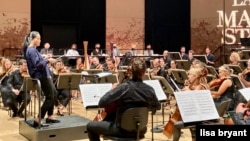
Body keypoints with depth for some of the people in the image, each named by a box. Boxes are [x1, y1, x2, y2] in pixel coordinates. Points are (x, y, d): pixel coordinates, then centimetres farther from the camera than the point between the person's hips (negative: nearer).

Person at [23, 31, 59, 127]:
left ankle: (49, 117, 24)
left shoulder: (32, 50, 15)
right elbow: (37, 65, -26)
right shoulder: (31, 50, -18)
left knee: (54, 93, 19)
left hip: (43, 76, 11)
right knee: (50, 97, -8)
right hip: (41, 76, -11)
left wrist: (44, 58, 10)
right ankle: (37, 121, -8)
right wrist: (47, 60, -20)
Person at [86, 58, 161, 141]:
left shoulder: (123, 88, -22)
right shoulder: (150, 90, -8)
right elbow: (157, 106, 12)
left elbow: (101, 103, -19)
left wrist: (112, 90, -4)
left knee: (90, 126, 14)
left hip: (122, 129, -5)